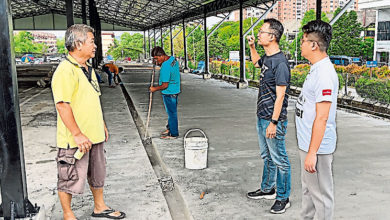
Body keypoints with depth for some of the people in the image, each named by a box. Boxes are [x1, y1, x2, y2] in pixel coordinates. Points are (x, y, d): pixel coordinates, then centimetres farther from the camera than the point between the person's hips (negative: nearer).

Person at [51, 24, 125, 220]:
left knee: (97, 174, 21)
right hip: (75, 140, -9)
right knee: (71, 178, 5)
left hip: (94, 136, 9)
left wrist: (102, 125, 22)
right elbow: (62, 105, -24)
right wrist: (77, 134, -25)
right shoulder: (65, 70, -18)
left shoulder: (88, 69, 14)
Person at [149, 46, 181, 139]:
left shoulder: (165, 67, -28)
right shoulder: (173, 58, -1)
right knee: (171, 112, 22)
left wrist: (155, 88, -9)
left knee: (171, 113, 4)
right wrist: (159, 64, 5)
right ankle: (170, 128, 37)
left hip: (169, 93, -9)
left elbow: (165, 85, -25)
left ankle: (173, 134, 17)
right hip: (174, 90, 9)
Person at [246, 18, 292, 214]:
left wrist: (273, 122, -22)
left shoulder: (280, 62, -20)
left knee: (279, 160, 3)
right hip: (262, 117, 10)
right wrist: (252, 46, 21)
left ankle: (283, 198, 16)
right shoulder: (267, 58, 8)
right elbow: (256, 62, 35)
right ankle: (267, 189, 37)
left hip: (273, 120, -10)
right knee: (267, 156, 21)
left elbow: (280, 96, -22)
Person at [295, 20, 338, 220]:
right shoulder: (316, 69, 9)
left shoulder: (324, 73, -22)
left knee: (321, 195, 4)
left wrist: (312, 153, -23)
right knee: (308, 190, 23)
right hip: (308, 143, 10)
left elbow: (322, 117, -25)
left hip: (317, 147, -10)